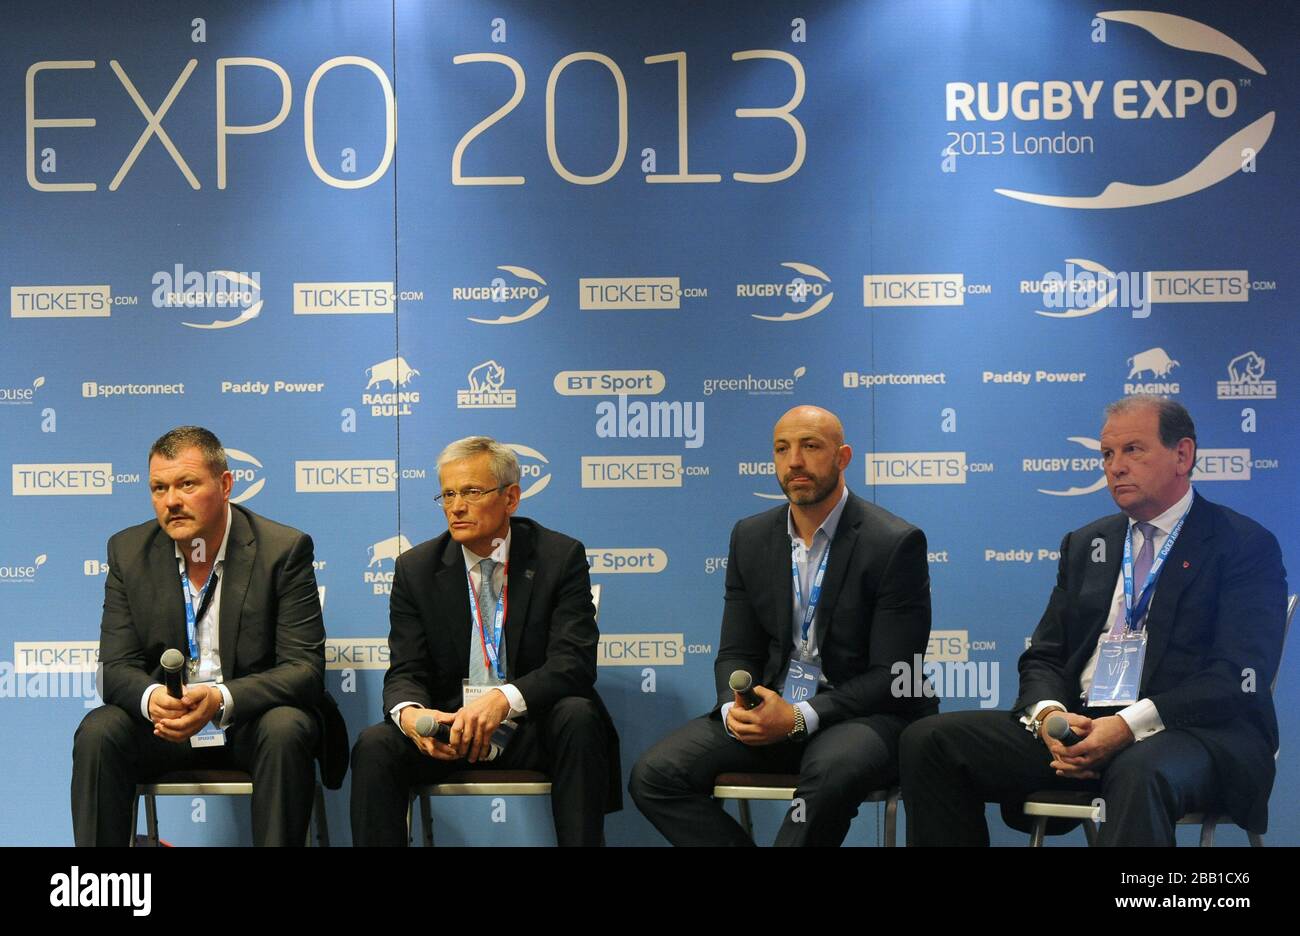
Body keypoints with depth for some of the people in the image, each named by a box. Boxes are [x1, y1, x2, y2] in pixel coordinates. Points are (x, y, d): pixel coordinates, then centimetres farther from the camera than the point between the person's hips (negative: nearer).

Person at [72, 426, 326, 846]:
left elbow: (304, 668, -14)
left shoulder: (284, 549, -10)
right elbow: (117, 666, -2)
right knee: (97, 732, -25)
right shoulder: (128, 551, 0)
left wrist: (221, 700, -32)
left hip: (251, 718, -2)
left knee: (287, 730, -33)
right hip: (165, 719, 3)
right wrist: (152, 698, -28)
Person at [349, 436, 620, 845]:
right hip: (446, 725, 1)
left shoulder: (561, 556, -3)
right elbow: (406, 671, 0)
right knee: (374, 745, -27)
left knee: (577, 715, -33)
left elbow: (573, 662, -13)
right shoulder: (415, 568, 4)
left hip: (533, 729, -1)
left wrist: (504, 700, -33)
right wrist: (409, 713, -26)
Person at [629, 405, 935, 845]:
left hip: (859, 714, -5)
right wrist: (735, 708, -14)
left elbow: (893, 676, -12)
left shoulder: (896, 543, -9)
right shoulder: (751, 537, 8)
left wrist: (799, 717, -23)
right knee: (653, 776, -16)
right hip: (766, 710, 5)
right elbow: (736, 653, 10)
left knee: (833, 770, -40)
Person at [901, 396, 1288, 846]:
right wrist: (1048, 714, -9)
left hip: (1195, 731, -6)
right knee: (929, 740, -13)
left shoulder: (1247, 546, 2)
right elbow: (1043, 656, 17)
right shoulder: (1085, 545, 21)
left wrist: (1130, 725, -22)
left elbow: (1240, 676, -10)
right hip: (1078, 725, 6)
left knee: (1140, 773, -43)